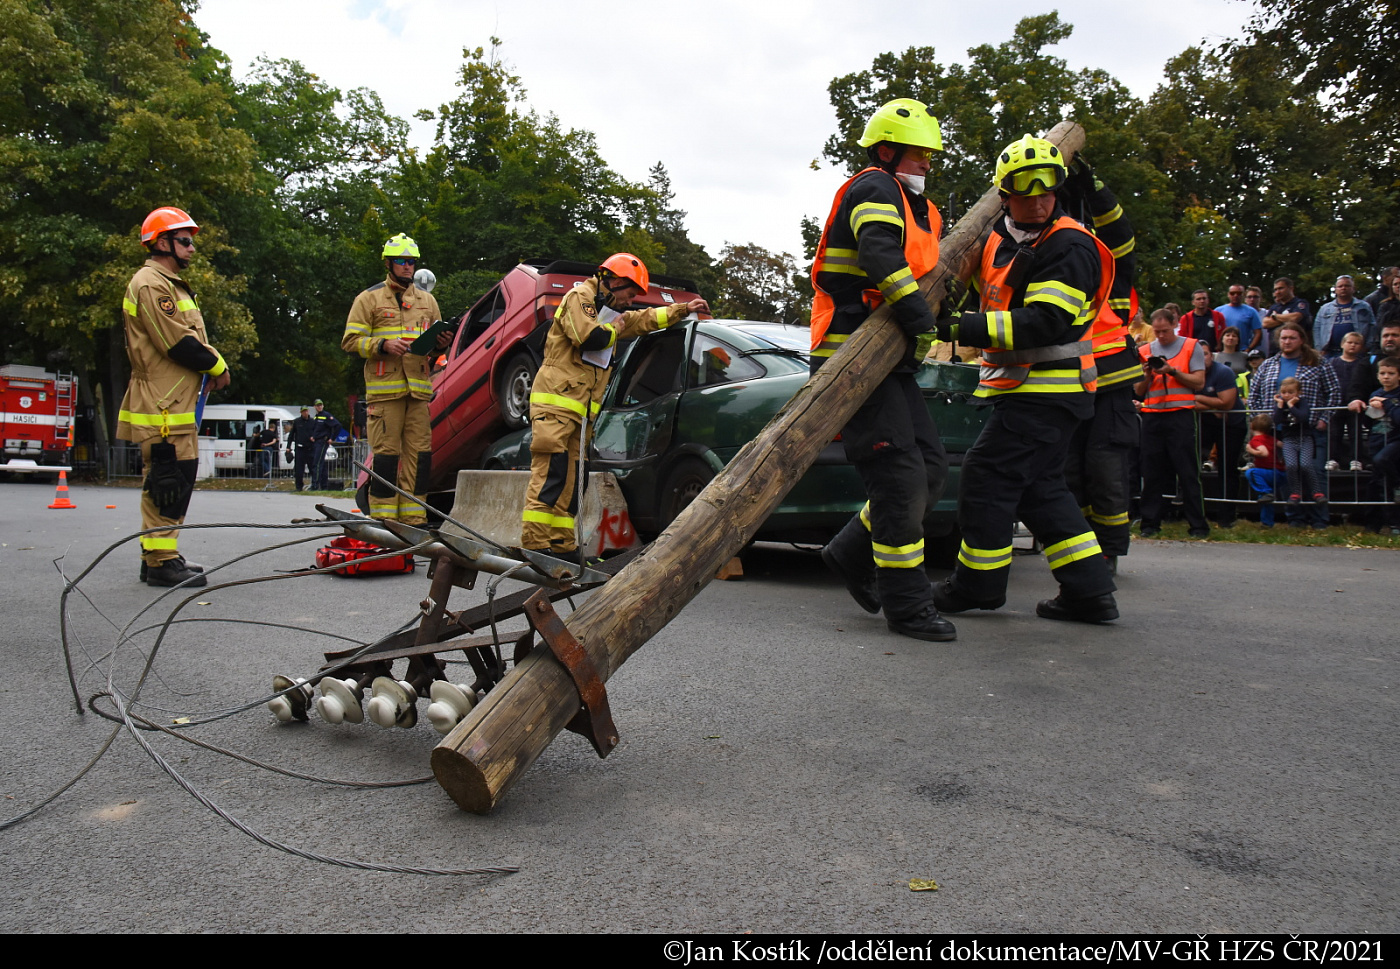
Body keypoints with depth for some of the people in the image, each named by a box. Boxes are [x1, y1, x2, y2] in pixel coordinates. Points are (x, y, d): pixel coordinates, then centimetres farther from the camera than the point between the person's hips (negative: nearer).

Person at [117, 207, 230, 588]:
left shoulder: (171, 284, 24)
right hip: (162, 404, -11)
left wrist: (210, 363, 3)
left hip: (178, 402, 11)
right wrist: (217, 366, -6)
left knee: (167, 481, 14)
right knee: (169, 480, -11)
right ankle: (161, 561, -8)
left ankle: (158, 556, 21)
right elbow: (178, 343, -18)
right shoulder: (151, 284, -11)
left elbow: (192, 338, 22)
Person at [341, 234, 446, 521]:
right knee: (386, 452, -7)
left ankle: (414, 517, 7)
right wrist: (384, 345, -15)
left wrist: (441, 343, 2)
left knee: (420, 452, 0)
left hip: (418, 388, 4)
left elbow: (434, 345, 27)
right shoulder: (370, 298, 8)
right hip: (384, 387, -4)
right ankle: (383, 516, -1)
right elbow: (350, 340, 1)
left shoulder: (427, 300, 22)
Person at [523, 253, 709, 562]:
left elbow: (646, 319, 41)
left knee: (570, 481, 5)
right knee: (550, 474, -17)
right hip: (556, 401, -10)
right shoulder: (579, 297, -2)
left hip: (581, 409, 10)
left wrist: (684, 309, 43)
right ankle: (534, 545, -20)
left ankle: (563, 546, 6)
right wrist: (614, 330, 0)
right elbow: (589, 337, -19)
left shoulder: (608, 310, 28)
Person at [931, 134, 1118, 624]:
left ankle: (978, 584, 10)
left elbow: (1044, 322, -25)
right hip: (1024, 387, 9)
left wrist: (962, 327, -27)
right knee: (1040, 488, 12)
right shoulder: (1000, 237, 11)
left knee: (987, 478, -5)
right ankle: (1090, 592, 17)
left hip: (1046, 391, -9)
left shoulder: (1071, 247, -15)